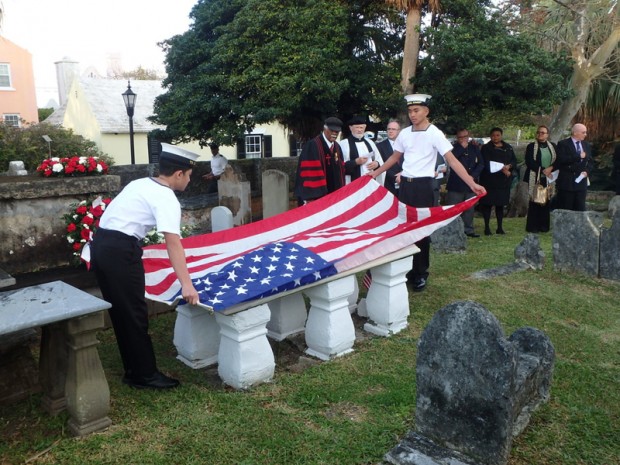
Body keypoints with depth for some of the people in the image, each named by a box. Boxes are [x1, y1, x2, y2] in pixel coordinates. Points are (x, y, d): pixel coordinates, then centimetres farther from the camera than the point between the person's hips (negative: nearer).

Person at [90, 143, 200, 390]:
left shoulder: (141, 184, 16)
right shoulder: (166, 198, -11)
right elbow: (173, 242, -22)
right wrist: (186, 284, -27)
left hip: (101, 244, 10)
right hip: (119, 250, -10)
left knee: (120, 312, 16)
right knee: (134, 314, 1)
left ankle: (134, 370, 28)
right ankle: (145, 375, 12)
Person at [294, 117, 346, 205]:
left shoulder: (337, 147, 12)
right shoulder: (312, 145, -12)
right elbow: (309, 171, -16)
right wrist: (310, 197, -20)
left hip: (335, 194, 7)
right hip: (316, 195, -7)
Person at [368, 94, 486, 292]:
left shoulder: (435, 134, -9)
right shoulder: (404, 133, 7)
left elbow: (452, 160, -15)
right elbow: (395, 157, 21)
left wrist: (472, 184, -24)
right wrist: (376, 173, 18)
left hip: (423, 185, -5)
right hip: (405, 184, 5)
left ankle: (420, 274, 14)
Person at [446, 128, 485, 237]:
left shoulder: (474, 147, 11)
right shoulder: (455, 147, -1)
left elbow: (480, 163, 13)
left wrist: (474, 175, -1)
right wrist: (461, 147, -16)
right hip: (456, 183, -4)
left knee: (469, 208, 9)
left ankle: (468, 230, 17)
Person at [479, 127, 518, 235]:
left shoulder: (508, 148, 14)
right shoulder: (486, 148, 0)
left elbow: (514, 160, 10)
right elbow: (487, 163, -11)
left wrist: (509, 166, -13)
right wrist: (502, 169, -18)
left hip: (504, 181, 4)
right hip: (489, 180, -4)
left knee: (501, 204, 8)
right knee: (487, 204, -3)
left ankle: (500, 227, 15)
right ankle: (487, 228, 2)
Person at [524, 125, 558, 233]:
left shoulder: (553, 146, 13)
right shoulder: (531, 147, 2)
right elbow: (529, 162, -8)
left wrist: (551, 168, -11)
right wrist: (542, 170, -15)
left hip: (549, 178, 3)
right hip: (535, 178, -3)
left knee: (546, 201, 3)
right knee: (534, 201, -3)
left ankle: (544, 226, 9)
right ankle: (532, 226, 2)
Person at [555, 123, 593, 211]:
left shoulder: (587, 146, 14)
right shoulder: (563, 144, -5)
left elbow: (590, 161, 16)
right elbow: (561, 160, -18)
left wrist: (587, 171, -4)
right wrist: (578, 156, -18)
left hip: (581, 180, 5)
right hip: (566, 182, -5)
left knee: (580, 210, 7)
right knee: (565, 210, -1)